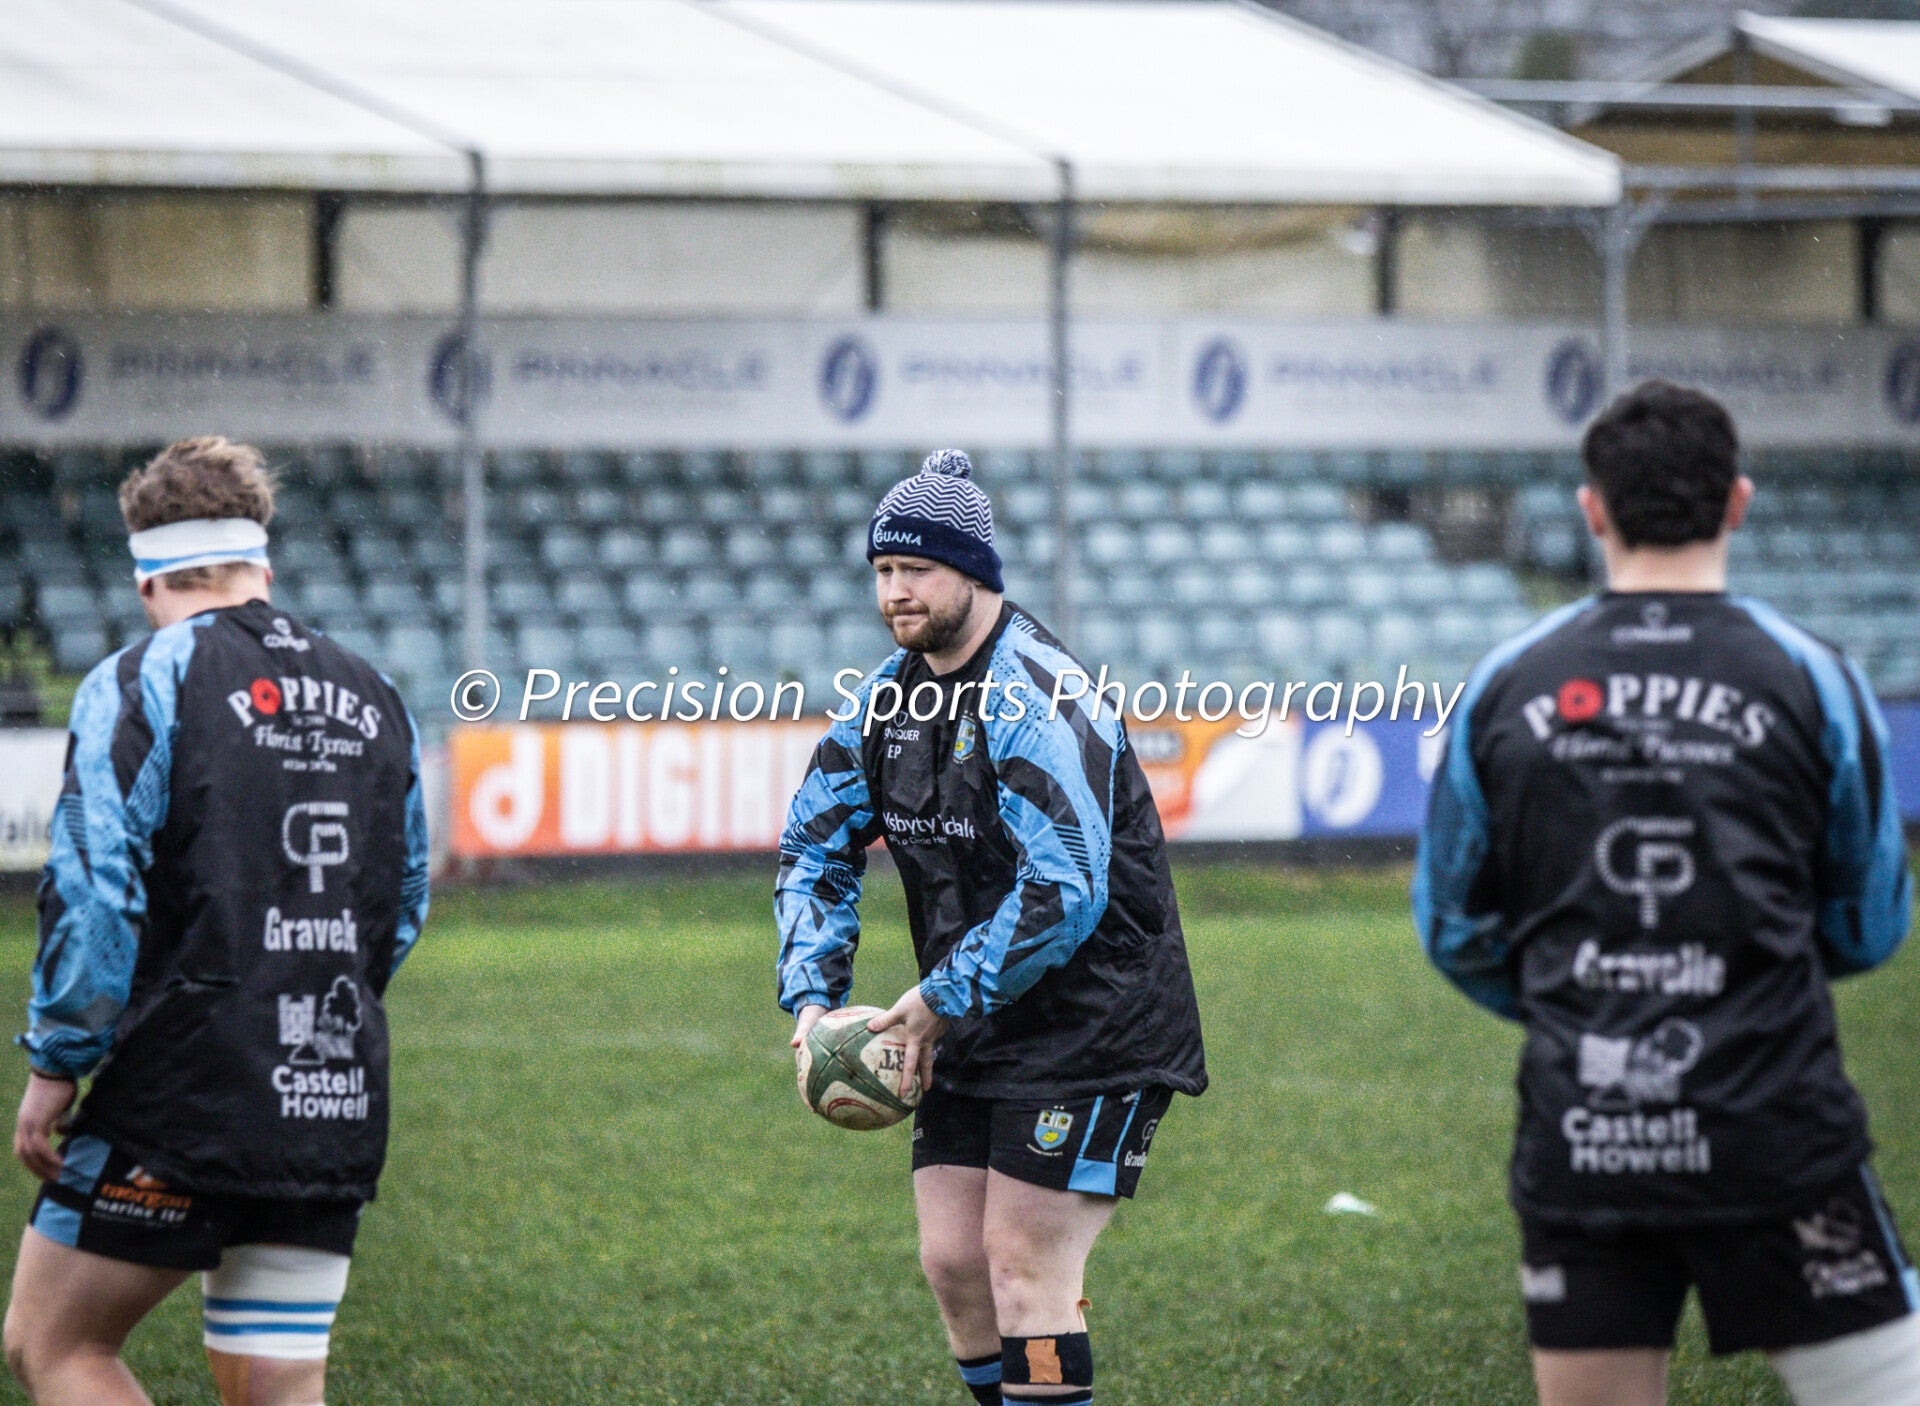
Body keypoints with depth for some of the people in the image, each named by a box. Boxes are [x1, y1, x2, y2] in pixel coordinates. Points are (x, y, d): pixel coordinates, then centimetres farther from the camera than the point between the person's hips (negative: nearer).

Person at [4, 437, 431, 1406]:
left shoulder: (140, 685, -6)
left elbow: (93, 892, -14)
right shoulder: (371, 699, 13)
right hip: (337, 1112, 6)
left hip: (179, 1107, -6)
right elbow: (405, 905, 20)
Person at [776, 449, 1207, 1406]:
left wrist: (944, 999, -21)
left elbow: (1066, 890, -29)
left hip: (1088, 1030, -8)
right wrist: (812, 995, 0)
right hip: (973, 1031, 8)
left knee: (1025, 1272, -10)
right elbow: (814, 846, 15)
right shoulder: (888, 695, 5)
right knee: (952, 1263, 6)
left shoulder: (1034, 699, -21)